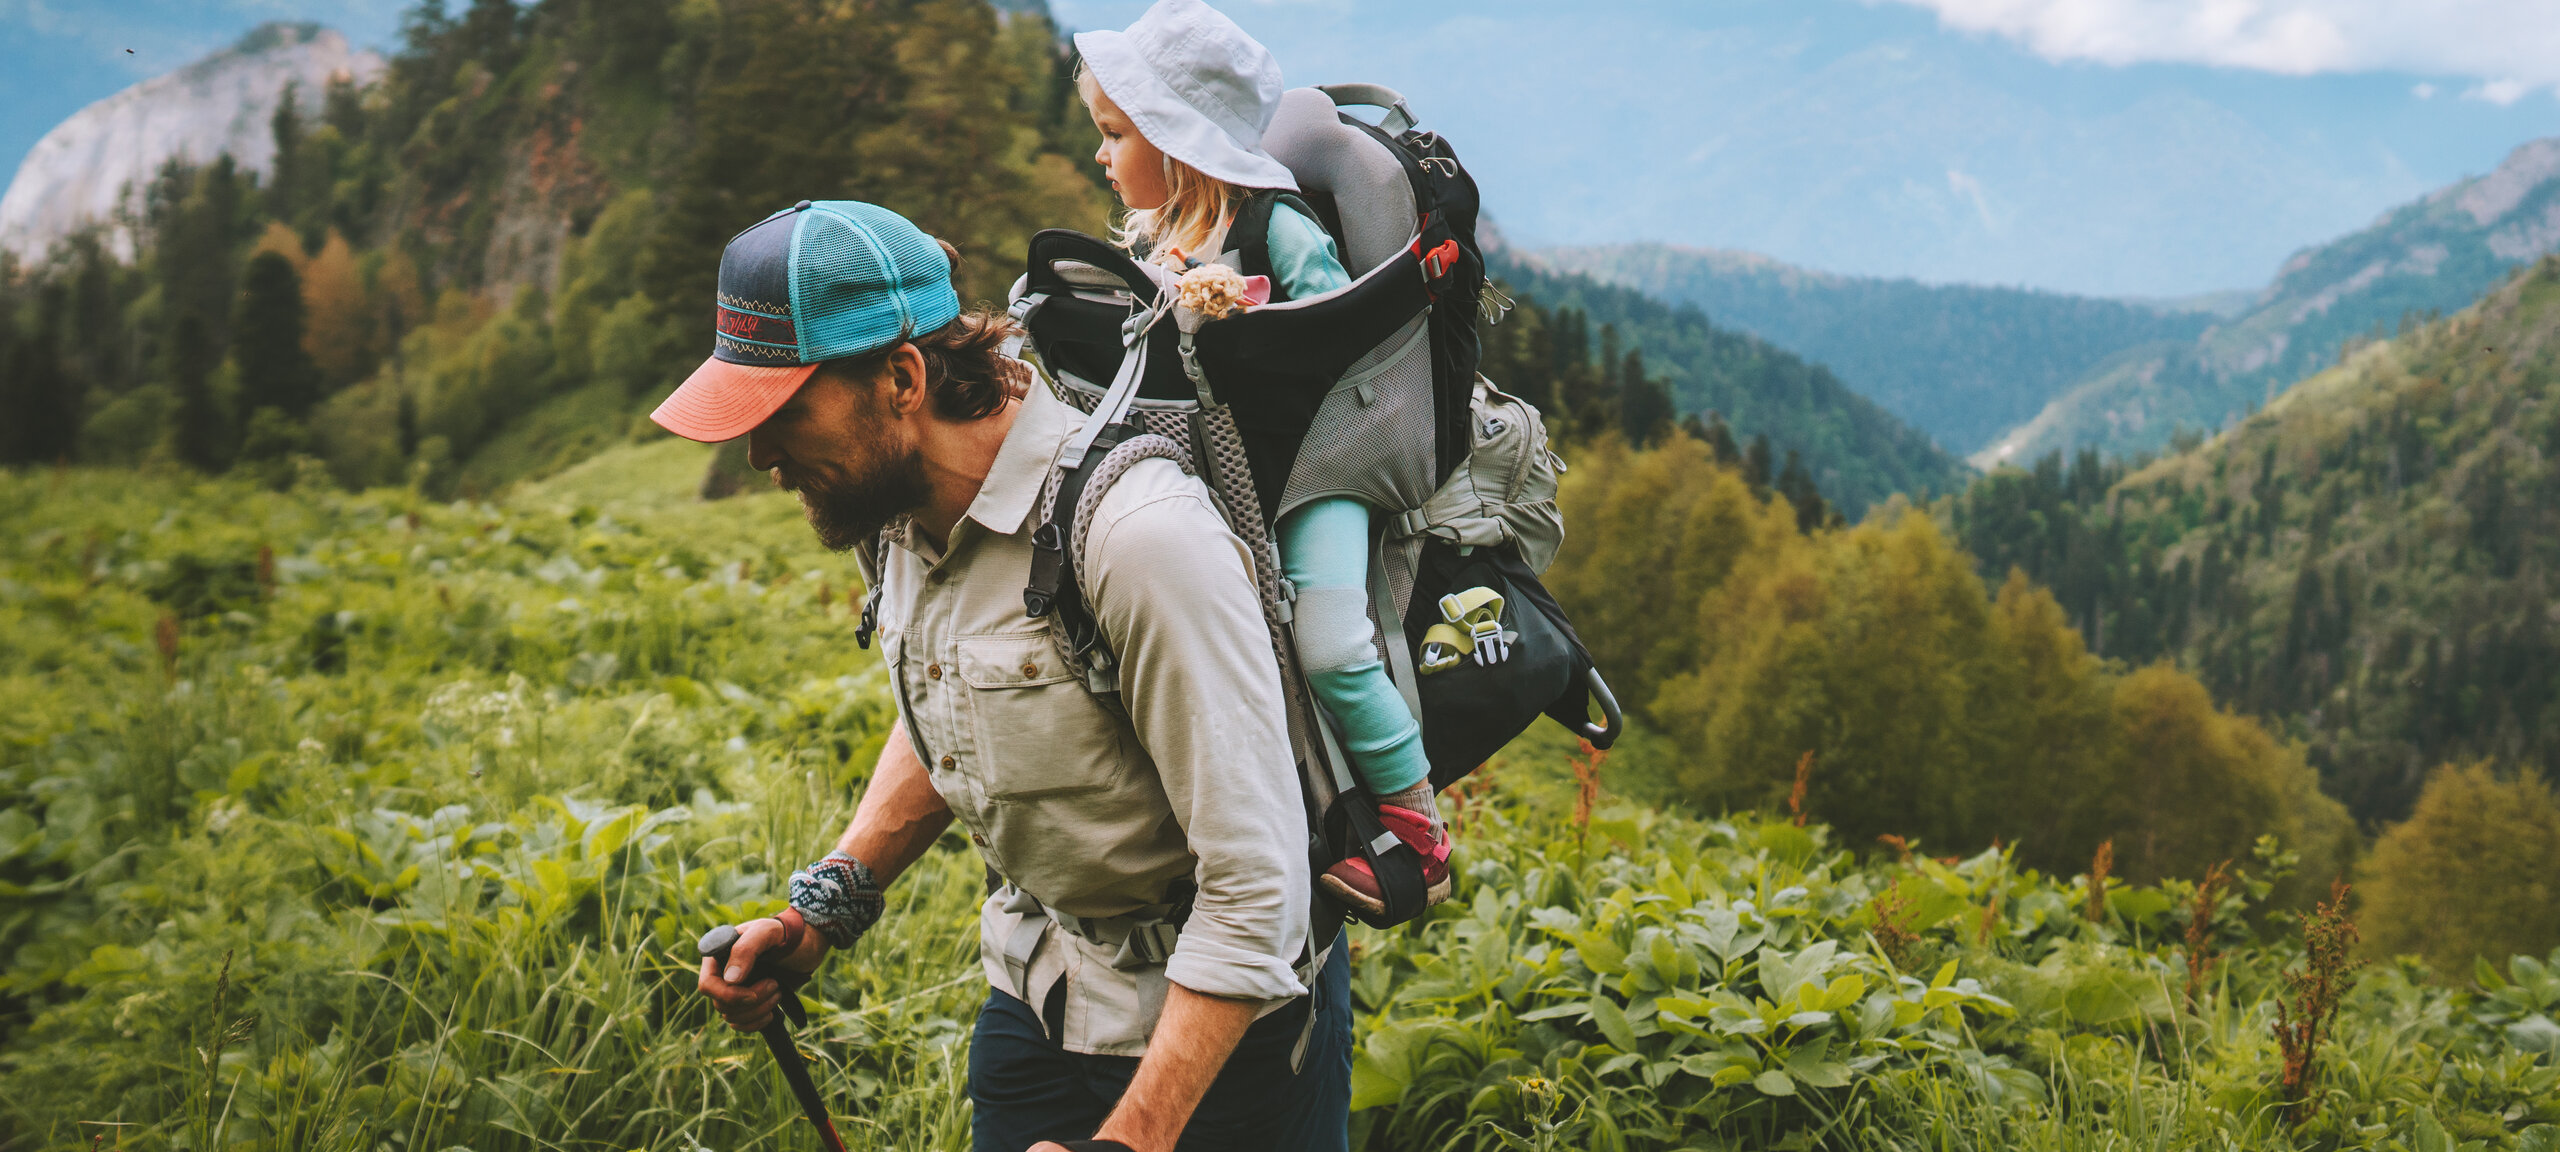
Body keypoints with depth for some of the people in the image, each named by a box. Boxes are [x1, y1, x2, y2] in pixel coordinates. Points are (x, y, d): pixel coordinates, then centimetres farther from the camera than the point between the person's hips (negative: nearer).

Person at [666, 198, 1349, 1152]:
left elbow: (1254, 887, -29)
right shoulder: (900, 507, -5)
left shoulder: (1142, 537, -30)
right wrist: (828, 903, 4)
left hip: (1217, 1017, -6)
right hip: (1034, 993, 7)